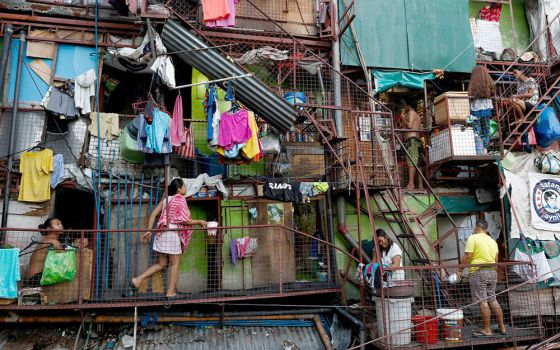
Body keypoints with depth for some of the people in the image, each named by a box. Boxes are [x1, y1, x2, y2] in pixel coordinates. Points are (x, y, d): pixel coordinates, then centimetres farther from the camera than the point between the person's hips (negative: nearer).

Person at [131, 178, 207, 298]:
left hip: (161, 233, 7)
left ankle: (138, 279, 6)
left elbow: (153, 214, 9)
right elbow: (184, 220, -12)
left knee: (161, 263, 14)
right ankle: (171, 292, 7)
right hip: (173, 233, -7)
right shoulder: (180, 199, -7)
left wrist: (149, 231, 10)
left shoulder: (166, 199, 15)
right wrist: (198, 222, 0)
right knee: (174, 264, 4)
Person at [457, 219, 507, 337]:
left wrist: (460, 270, -7)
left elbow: (467, 256, -14)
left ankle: (486, 330, 0)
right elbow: (496, 260, 16)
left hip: (478, 272, -7)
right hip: (492, 272, 8)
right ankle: (502, 327, 21)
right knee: (493, 300, 15)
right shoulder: (493, 241, 15)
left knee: (483, 302, -4)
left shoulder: (473, 238, -7)